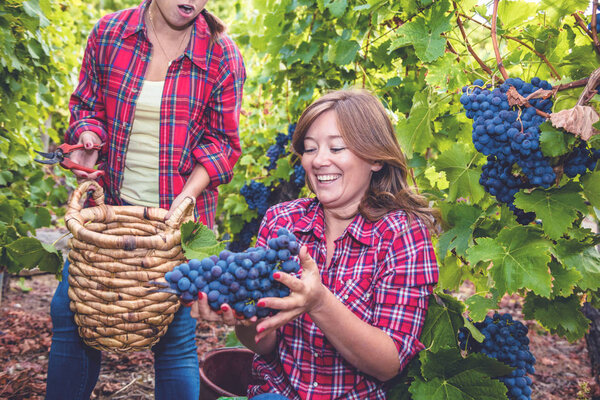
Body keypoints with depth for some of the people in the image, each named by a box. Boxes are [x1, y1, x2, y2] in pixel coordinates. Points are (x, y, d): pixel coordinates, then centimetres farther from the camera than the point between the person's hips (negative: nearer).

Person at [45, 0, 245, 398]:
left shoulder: (222, 55, -5)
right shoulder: (109, 33, 2)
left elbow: (222, 142, -1)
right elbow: (86, 104, 12)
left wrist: (188, 194, -15)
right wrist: (88, 140, -10)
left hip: (179, 215, -2)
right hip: (109, 204, 3)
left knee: (176, 332, -2)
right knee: (69, 309, 6)